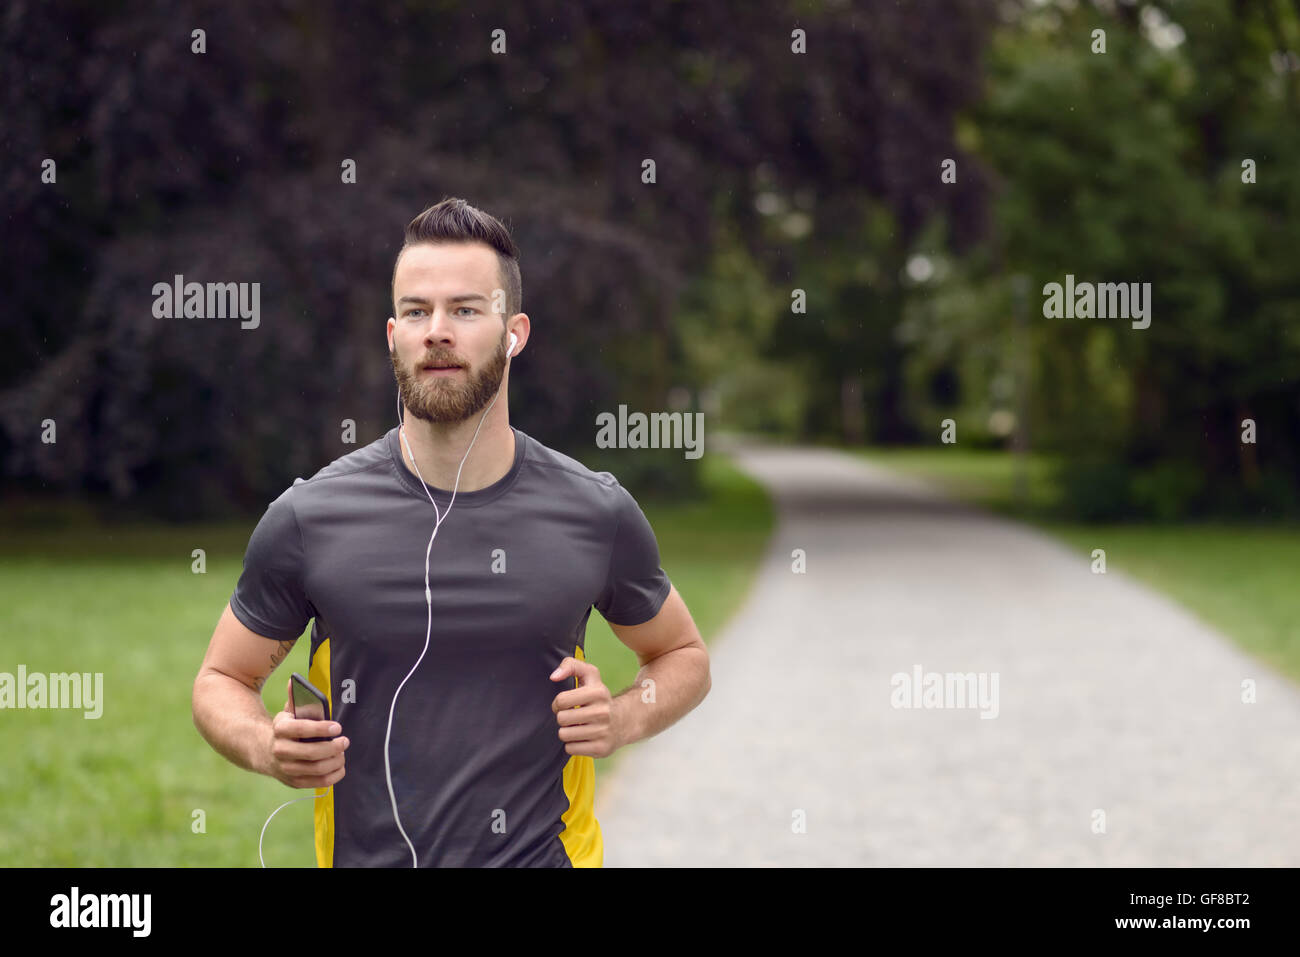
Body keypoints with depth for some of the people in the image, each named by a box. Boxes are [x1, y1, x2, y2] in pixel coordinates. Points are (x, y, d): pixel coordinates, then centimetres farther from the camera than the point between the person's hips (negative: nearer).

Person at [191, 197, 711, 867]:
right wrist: (267, 747, -15)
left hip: (543, 853, 0)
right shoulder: (308, 518, -6)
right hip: (367, 854, 0)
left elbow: (683, 656, 12)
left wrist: (624, 717, -8)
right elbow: (222, 680, 5)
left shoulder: (598, 515, -4)